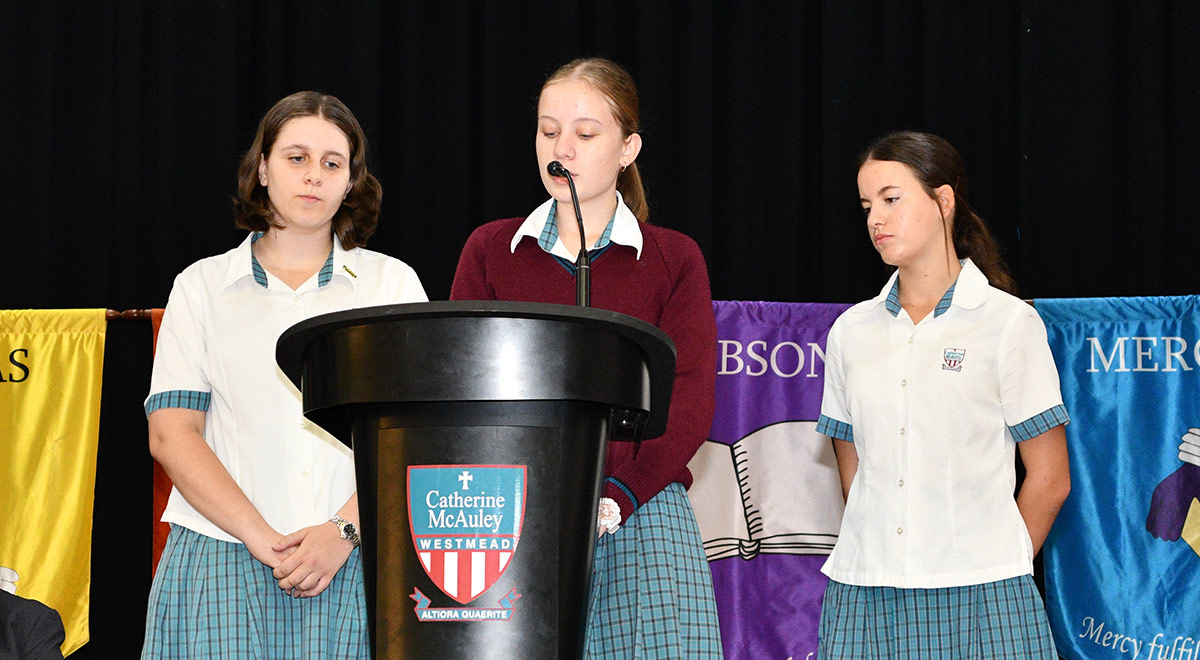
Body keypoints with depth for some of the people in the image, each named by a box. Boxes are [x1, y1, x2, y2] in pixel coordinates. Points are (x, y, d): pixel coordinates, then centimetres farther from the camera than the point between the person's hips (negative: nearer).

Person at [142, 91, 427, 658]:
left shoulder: (393, 283, 12)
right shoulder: (202, 287, 12)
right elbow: (171, 435, 2)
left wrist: (344, 532, -12)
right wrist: (263, 540, -10)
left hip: (356, 569, 0)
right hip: (222, 565, 0)